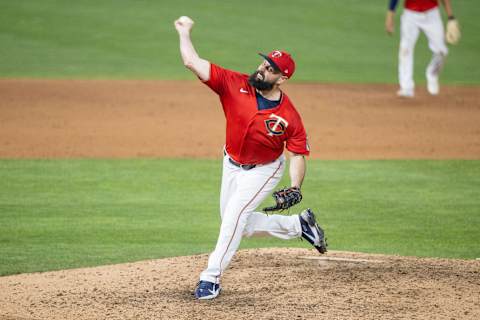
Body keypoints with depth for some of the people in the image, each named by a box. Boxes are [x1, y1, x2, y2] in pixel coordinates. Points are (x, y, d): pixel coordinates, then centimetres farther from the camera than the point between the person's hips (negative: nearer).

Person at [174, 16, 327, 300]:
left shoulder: (289, 116, -26)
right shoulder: (235, 85, -21)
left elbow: (298, 154, -18)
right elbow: (193, 63, -23)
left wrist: (294, 189, -30)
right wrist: (185, 33, -26)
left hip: (263, 170, -5)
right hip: (232, 164, 5)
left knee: (235, 215, -21)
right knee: (238, 225, 16)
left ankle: (211, 278, -13)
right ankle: (299, 225, 34)